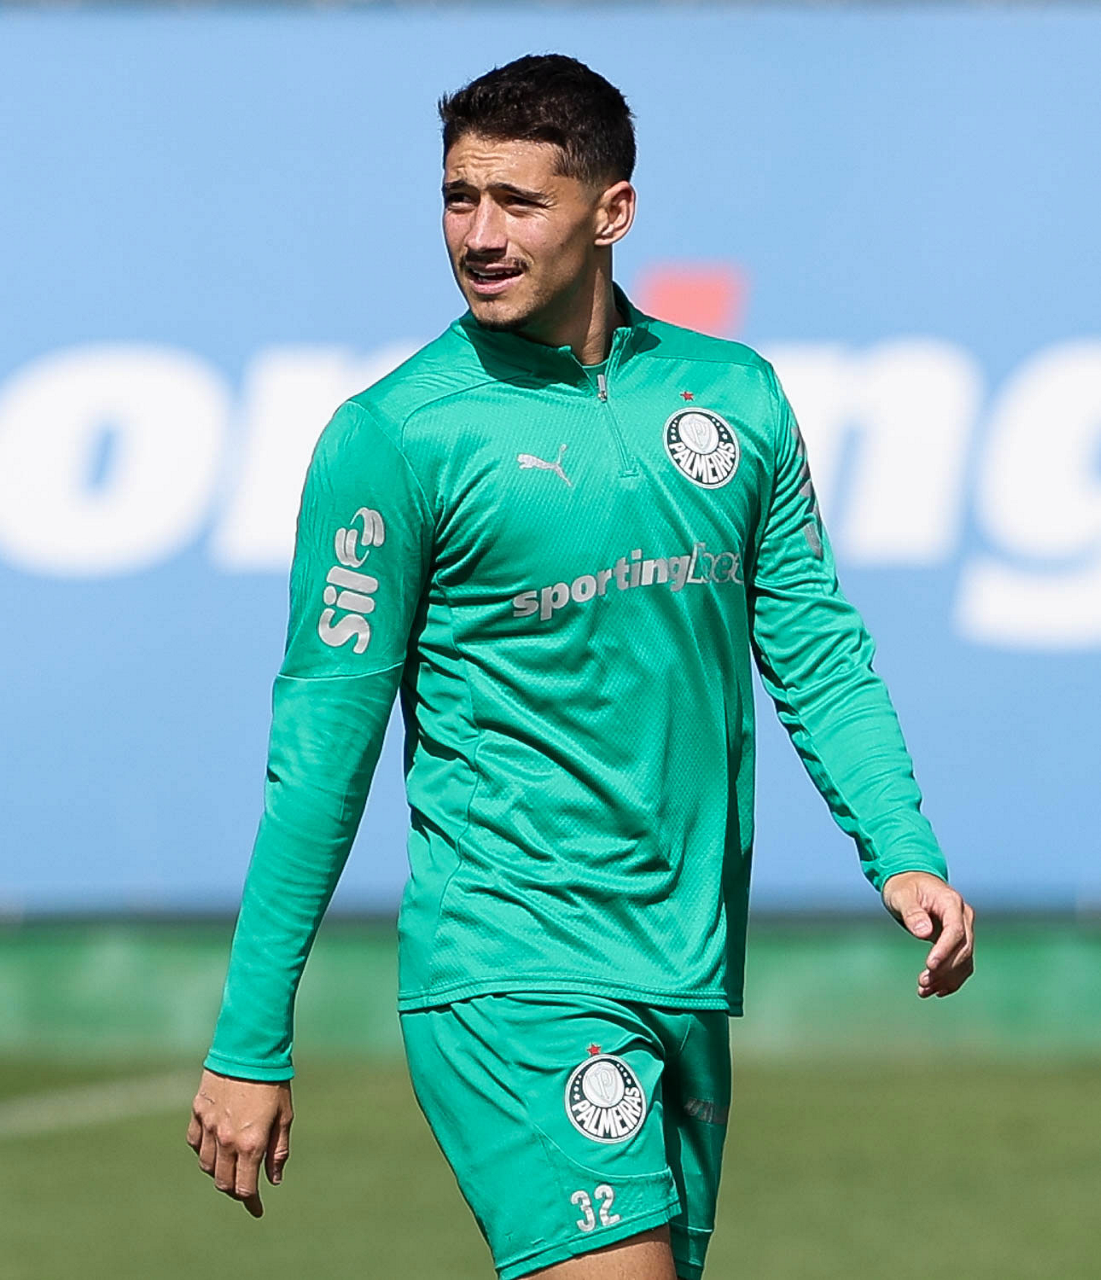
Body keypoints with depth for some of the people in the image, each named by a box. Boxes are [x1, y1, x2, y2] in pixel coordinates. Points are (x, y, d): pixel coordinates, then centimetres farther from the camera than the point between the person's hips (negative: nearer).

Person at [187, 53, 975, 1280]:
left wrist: (902, 853, -3)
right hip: (506, 978, -5)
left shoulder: (735, 396, 8)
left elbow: (817, 651, 14)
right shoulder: (394, 434, -6)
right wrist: (250, 1044, -5)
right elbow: (323, 742, -5)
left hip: (691, 978, 6)